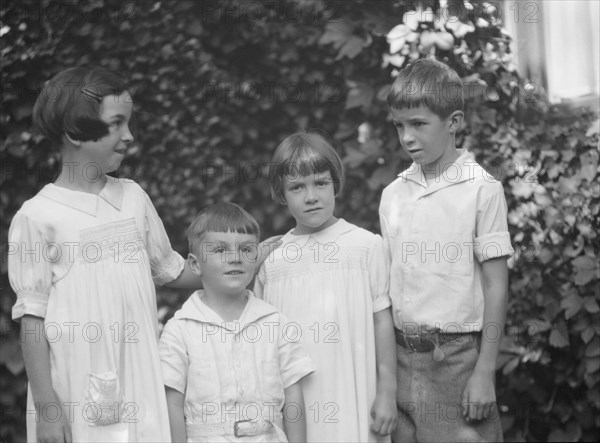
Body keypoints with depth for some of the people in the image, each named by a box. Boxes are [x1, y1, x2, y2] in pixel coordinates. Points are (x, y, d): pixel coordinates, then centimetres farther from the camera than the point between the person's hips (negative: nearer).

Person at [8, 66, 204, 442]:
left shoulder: (133, 197, 8)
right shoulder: (38, 217, -7)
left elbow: (168, 269, 20)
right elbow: (32, 318, -7)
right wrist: (46, 406, -10)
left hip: (142, 393, 5)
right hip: (76, 399, -4)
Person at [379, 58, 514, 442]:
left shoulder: (482, 190, -7)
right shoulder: (393, 194, 7)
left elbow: (496, 286, -7)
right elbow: (389, 284, 11)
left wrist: (485, 372, -10)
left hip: (457, 356, -4)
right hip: (403, 356, 4)